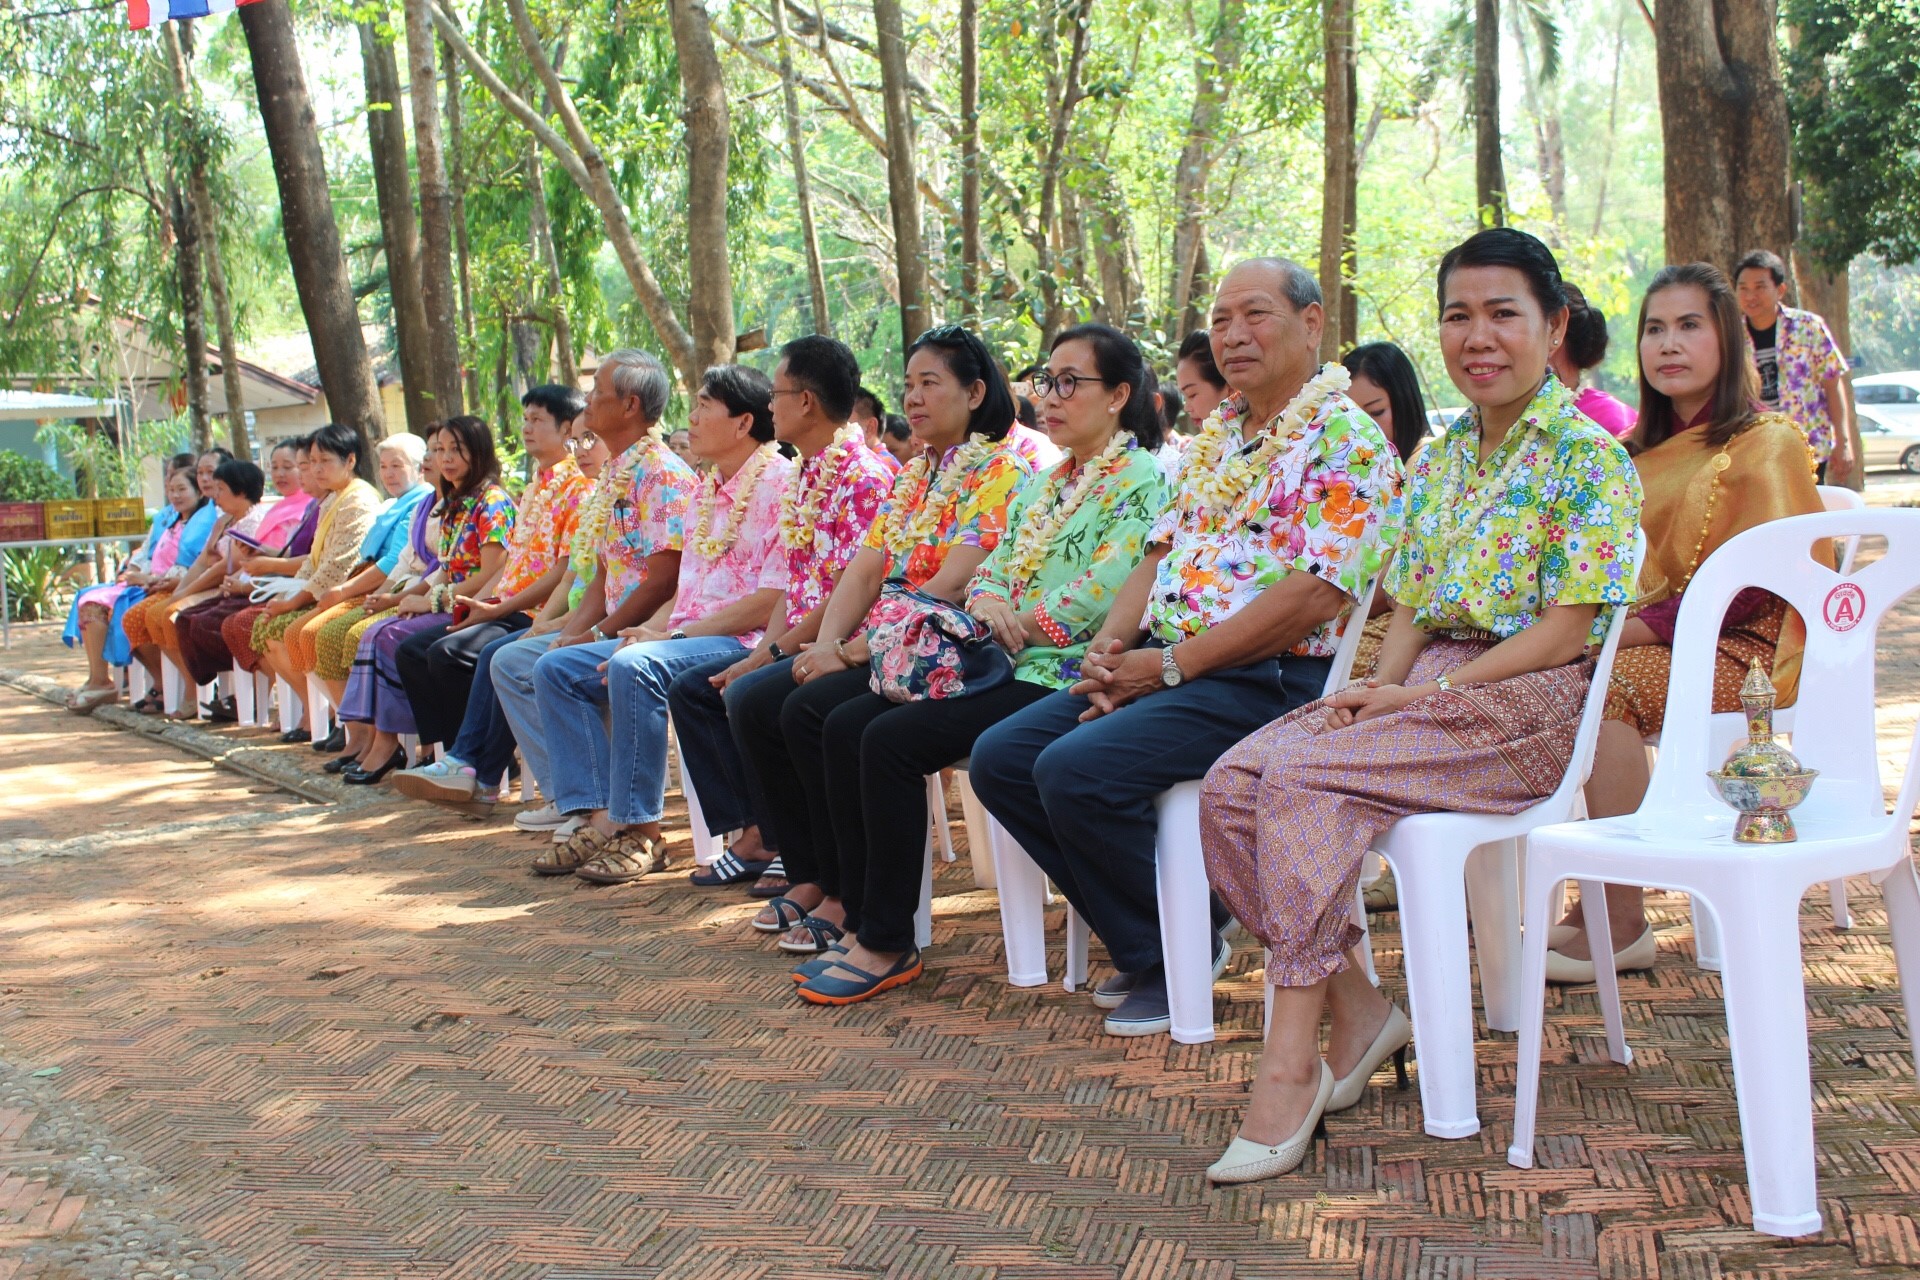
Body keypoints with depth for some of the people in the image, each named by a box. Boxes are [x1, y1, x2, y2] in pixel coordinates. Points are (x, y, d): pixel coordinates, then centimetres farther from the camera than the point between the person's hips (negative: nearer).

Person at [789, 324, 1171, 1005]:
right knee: (843, 724, -9)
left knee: (892, 739, -24)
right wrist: (985, 601, -8)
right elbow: (992, 566, 16)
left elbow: (1103, 592, -16)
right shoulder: (1045, 483, 22)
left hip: (1061, 675, -9)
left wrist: (1012, 623, -9)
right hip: (1004, 666, 9)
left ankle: (888, 945, -14)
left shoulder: (1141, 478, -5)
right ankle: (862, 923, -6)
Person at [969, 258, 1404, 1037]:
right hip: (1161, 666, 9)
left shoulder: (1344, 439, -9)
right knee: (1000, 759, -3)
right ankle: (1140, 940, 9)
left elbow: (1316, 594, -19)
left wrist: (1168, 665, -17)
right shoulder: (1216, 433, 19)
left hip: (1264, 680, -9)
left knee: (1076, 768, -28)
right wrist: (1112, 642, 0)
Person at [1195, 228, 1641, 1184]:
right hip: (1431, 689, 7)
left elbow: (1563, 632, -11)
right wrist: (1379, 686, -5)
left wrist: (1425, 692, -17)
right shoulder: (1440, 460, 18)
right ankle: (1356, 1011, -9)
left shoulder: (1587, 459, -4)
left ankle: (1292, 1064, -26)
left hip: (1530, 703, -7)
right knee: (1232, 787, -18)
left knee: (1301, 775, -29)